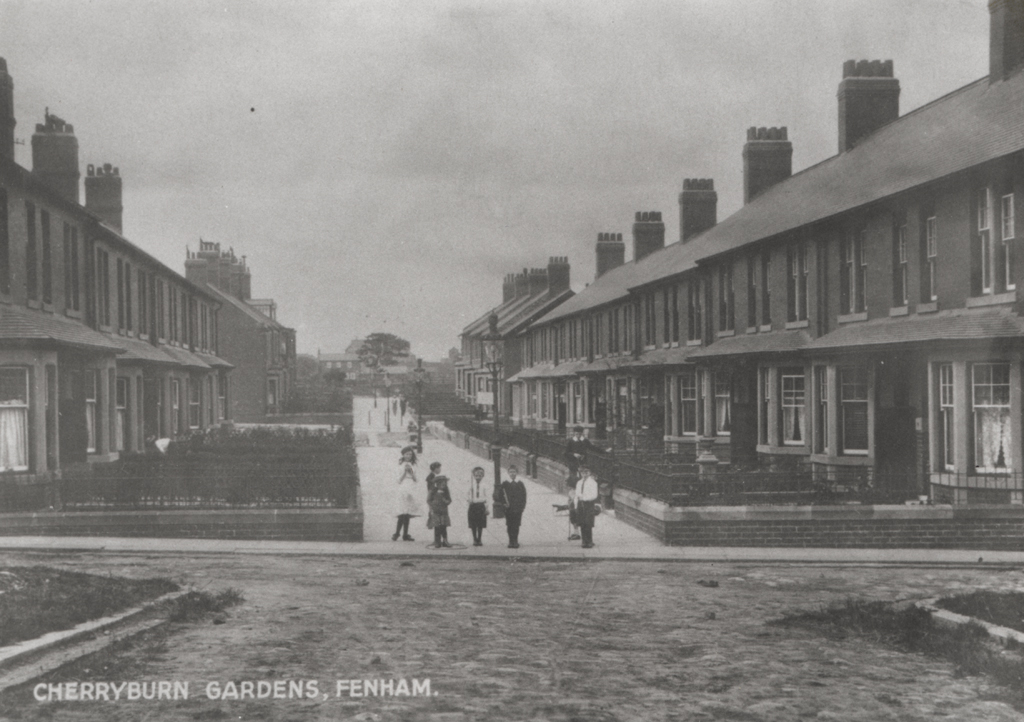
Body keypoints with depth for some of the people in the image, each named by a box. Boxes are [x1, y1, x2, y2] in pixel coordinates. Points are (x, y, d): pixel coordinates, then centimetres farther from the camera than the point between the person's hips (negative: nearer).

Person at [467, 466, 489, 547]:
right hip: (473, 505, 1)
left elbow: (485, 497, 4)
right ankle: (475, 539, 9)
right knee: (473, 525, 1)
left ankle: (479, 540, 9)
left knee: (480, 525, 1)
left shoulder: (484, 485, 1)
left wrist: (486, 508, 1)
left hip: (481, 505, -1)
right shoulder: (471, 484, 3)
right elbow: (469, 496, 4)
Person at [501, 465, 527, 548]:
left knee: (516, 525, -2)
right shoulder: (504, 484, 6)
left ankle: (515, 541, 3)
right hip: (508, 509, 0)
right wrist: (504, 503, -7)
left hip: (518, 509, 0)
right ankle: (511, 541, 5)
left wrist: (522, 506, -1)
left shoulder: (520, 484, 8)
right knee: (509, 525, 0)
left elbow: (524, 496, 9)